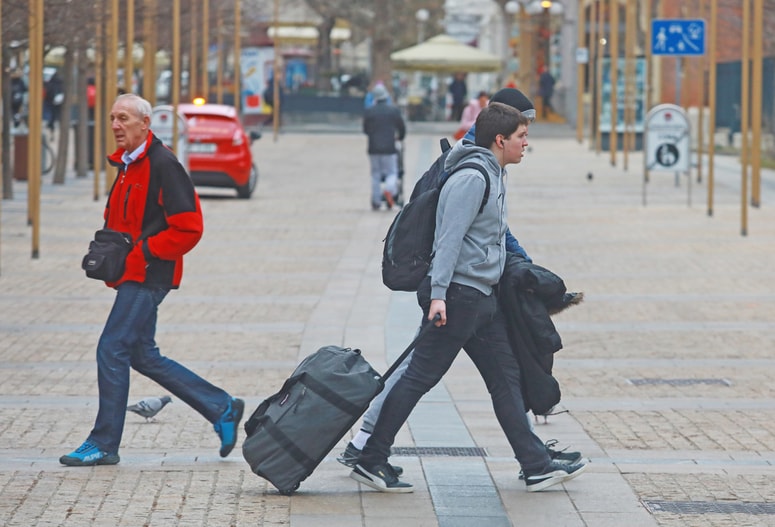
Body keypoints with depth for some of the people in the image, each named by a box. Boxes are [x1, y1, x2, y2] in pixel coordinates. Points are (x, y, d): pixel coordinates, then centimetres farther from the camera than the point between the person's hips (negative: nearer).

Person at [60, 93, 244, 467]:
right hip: (132, 274, 10)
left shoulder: (163, 165, -14)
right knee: (143, 356, 13)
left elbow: (188, 228, -19)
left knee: (112, 351, -9)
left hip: (147, 276, -10)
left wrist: (142, 252, -19)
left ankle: (104, 444, -2)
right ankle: (222, 409, 20)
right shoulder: (127, 165, 15)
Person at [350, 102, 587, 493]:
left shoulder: (493, 176, 17)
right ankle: (370, 462, -1)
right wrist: (438, 294, -27)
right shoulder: (472, 179, -15)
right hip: (458, 295, -10)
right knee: (419, 377, -6)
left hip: (483, 299, 10)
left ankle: (537, 467, 12)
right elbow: (449, 238, -21)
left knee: (506, 379, 9)